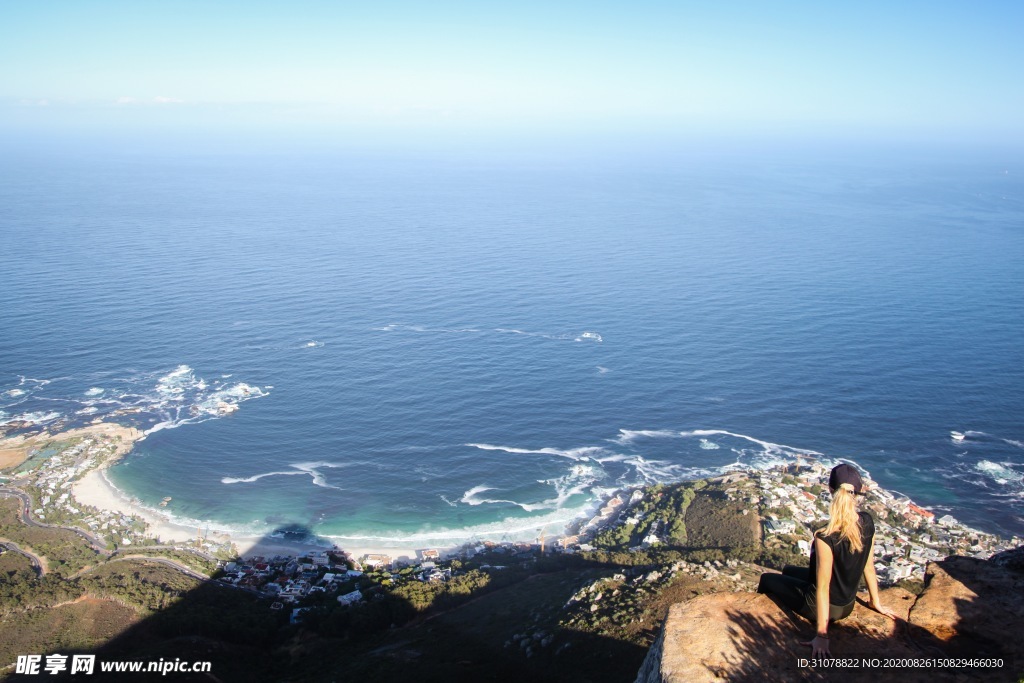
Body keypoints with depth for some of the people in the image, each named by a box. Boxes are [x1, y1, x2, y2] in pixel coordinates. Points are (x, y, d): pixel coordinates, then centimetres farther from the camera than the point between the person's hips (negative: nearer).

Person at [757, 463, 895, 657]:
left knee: (767, 579, 19)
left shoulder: (826, 538, -36)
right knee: (788, 571, 31)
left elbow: (823, 588, -29)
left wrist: (821, 635, -22)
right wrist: (875, 603, 12)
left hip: (824, 608, -7)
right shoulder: (867, 522, -15)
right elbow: (869, 566, -2)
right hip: (848, 606, 7)